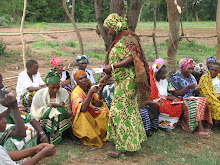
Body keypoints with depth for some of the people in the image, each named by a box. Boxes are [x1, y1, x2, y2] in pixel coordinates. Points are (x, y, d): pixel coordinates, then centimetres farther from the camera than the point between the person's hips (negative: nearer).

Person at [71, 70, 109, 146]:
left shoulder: (90, 89, 2)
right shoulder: (75, 93, -17)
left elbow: (98, 105, -1)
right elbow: (83, 109, -34)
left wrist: (100, 92, -14)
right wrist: (90, 93, -35)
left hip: (92, 118, 6)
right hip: (80, 122, -6)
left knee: (104, 112, -15)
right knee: (83, 114, -34)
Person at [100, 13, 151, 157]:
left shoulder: (128, 37, -11)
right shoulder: (118, 40, 19)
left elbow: (132, 58, -22)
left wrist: (112, 66, -22)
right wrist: (106, 77, 20)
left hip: (127, 81, -10)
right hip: (121, 81, 10)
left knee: (120, 111, -9)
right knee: (129, 110, 14)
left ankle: (122, 145, -1)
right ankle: (136, 139, 25)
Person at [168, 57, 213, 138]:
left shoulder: (192, 78, 18)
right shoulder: (175, 78, -1)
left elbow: (195, 94, 19)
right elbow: (175, 94, -10)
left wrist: (196, 90, -5)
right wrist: (188, 87, -18)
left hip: (192, 99, 6)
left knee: (203, 100, -25)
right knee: (196, 104, -33)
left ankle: (200, 128, -28)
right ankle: (200, 129, -34)